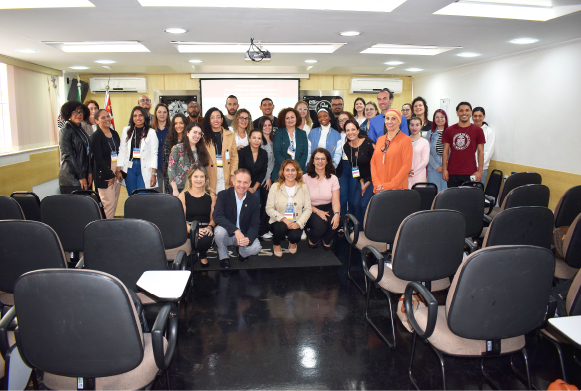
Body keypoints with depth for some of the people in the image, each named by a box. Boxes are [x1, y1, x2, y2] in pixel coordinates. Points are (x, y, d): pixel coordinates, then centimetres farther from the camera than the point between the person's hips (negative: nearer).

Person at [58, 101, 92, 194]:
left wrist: (89, 173, 5)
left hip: (84, 177, 7)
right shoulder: (65, 131, -5)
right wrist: (81, 177, -14)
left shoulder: (82, 130, 16)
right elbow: (68, 155, -12)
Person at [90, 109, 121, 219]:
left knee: (115, 202, 9)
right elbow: (99, 159, -12)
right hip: (104, 176, -6)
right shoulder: (96, 136, -7)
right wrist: (110, 175, -12)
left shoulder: (114, 134, 13)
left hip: (116, 174, 7)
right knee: (109, 203, -8)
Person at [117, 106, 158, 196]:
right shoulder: (126, 130, 11)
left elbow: (154, 154, -1)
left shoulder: (151, 132, 2)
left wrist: (153, 174, -8)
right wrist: (118, 170, 5)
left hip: (144, 169, -3)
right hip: (129, 168, 3)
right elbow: (122, 151, 11)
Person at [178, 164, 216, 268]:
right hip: (189, 229, -1)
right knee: (196, 238, -37)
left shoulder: (211, 195, 11)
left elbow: (214, 217, 9)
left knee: (206, 239, -34)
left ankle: (202, 255, 6)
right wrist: (193, 230, -21)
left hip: (205, 228, 2)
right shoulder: (183, 196, 6)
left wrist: (210, 227, -16)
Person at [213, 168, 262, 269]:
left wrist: (248, 238, -33)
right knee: (219, 230, -34)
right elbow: (217, 216, -25)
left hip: (245, 235, 1)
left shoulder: (254, 200, -4)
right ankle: (223, 256, -3)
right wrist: (236, 230, -38)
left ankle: (242, 252, 12)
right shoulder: (223, 195, -10)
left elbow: (255, 225, -9)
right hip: (227, 234, -1)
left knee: (256, 248, -27)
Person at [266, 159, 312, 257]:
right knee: (281, 227, -34)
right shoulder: (275, 186, -2)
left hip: (296, 223, 1)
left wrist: (299, 223, -18)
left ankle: (292, 242, 14)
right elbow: (269, 208, -5)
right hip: (279, 221, -1)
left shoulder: (303, 187, 2)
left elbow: (308, 209, -1)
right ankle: (276, 244, 4)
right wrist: (283, 219, -21)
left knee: (295, 236, -29)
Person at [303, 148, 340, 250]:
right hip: (311, 210, -2)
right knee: (320, 225, -32)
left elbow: (335, 200, -6)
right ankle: (312, 240, 7)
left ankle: (326, 240, 7)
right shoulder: (305, 178, -5)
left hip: (328, 208, 3)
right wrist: (318, 211, -21)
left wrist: (337, 213, -27)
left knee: (335, 222, -30)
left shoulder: (333, 179, 1)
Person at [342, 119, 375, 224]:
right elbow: (353, 166, 8)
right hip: (360, 179, 5)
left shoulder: (368, 143, -16)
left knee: (364, 204, -17)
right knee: (355, 203, -7)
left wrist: (369, 182, -8)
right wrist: (361, 182, 0)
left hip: (372, 179, -5)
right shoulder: (346, 147, 1)